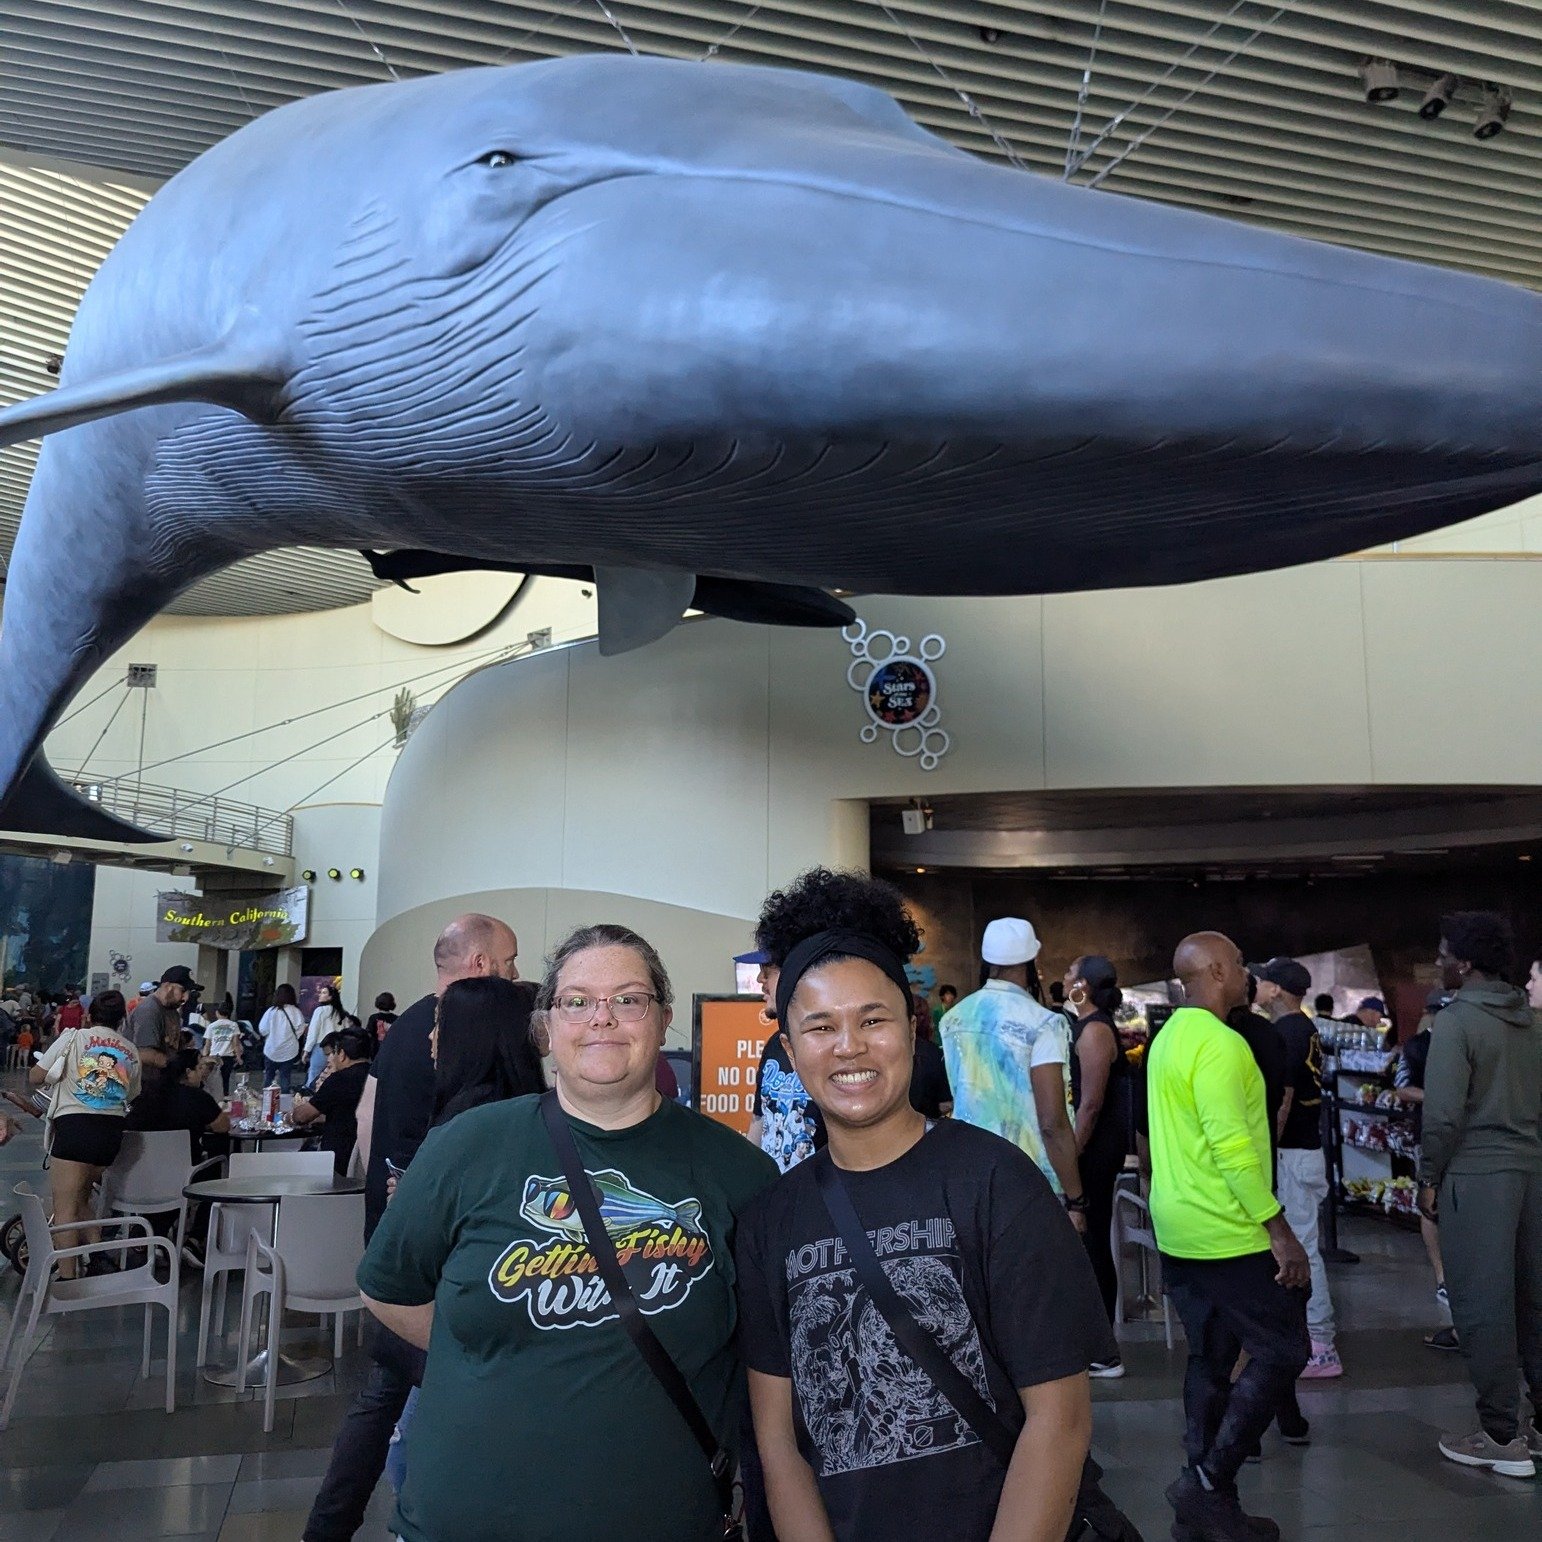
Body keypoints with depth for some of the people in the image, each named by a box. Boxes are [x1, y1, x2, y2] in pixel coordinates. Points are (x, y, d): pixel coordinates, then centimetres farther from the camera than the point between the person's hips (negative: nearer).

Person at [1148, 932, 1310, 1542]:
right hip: (1227, 1234, -9)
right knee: (1282, 1352, 1)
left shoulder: (1169, 1036, 12)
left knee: (1209, 1361, 13)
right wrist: (1279, 1230, -18)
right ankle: (1209, 1480, 1)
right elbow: (1232, 1147, -23)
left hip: (1178, 1232, 9)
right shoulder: (1219, 1042, -18)